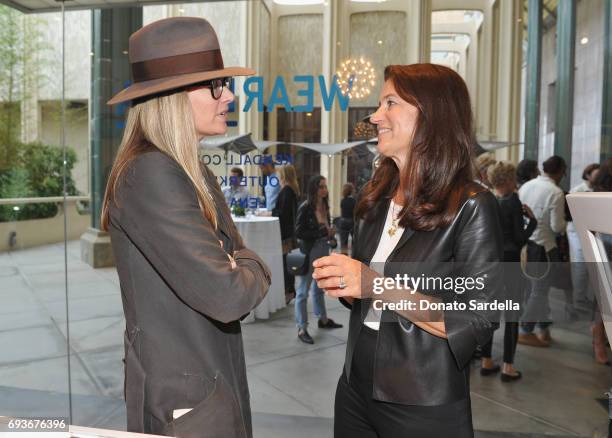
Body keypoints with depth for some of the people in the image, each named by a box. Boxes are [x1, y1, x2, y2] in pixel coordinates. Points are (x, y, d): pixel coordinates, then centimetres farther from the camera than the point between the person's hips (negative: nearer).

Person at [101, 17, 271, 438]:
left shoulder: (194, 173, 7)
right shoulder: (151, 173, -23)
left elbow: (229, 257, 8)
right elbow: (226, 296, -30)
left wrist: (239, 266, -13)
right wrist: (250, 265, -10)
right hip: (184, 400, -8)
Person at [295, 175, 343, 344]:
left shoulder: (325, 206, 5)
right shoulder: (305, 207, -16)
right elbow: (299, 232, -19)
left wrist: (330, 232, -5)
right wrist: (322, 233, -22)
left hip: (324, 250, 8)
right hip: (309, 252, -7)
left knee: (319, 287, 22)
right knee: (304, 290, 1)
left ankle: (323, 319, 38)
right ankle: (302, 329, 9)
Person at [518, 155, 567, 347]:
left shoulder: (526, 186, 3)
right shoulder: (556, 193, -15)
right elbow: (557, 226, -14)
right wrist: (564, 221, 6)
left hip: (524, 243, 7)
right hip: (543, 247, -7)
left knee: (537, 289, 18)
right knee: (539, 291, 7)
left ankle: (544, 329, 31)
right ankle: (525, 332, 15)